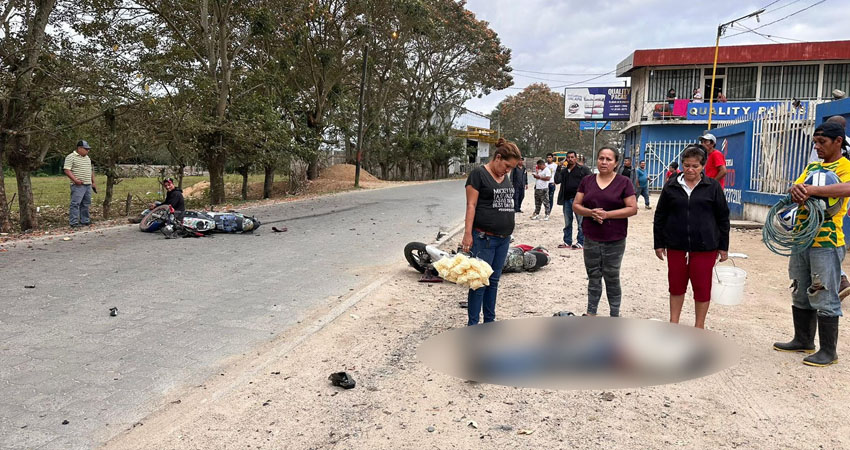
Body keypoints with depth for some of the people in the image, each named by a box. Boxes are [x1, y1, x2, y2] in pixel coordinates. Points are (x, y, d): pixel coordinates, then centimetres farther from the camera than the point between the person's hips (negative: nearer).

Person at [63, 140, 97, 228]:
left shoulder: (87, 158, 19)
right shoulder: (71, 157, -6)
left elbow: (91, 170, 26)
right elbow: (66, 170, -13)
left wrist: (93, 182, 20)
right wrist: (75, 180, -21)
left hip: (88, 185, 8)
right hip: (78, 185, -8)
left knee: (86, 204, 11)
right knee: (75, 204, -8)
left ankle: (85, 221, 17)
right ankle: (74, 222, -7)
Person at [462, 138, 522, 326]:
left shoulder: (505, 177, 15)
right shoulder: (479, 174, -8)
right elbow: (471, 205, -13)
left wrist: (508, 232, 17)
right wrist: (468, 234, -18)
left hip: (503, 238, 8)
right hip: (484, 238, -8)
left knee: (494, 281, 14)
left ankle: (490, 321, 24)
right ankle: (472, 324, 6)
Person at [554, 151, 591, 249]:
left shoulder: (583, 169, 0)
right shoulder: (564, 171, 14)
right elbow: (557, 180, 1)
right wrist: (559, 169, -4)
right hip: (567, 199, 6)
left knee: (581, 223, -3)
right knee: (567, 223, 12)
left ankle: (581, 243, 3)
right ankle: (567, 242, 21)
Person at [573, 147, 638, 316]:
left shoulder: (624, 182, -2)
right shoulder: (587, 181, 7)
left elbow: (632, 208, -7)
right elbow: (576, 205, 6)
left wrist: (607, 214, -17)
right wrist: (590, 212, -15)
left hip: (614, 241, -3)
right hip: (591, 239, 3)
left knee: (612, 278, 6)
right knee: (593, 277, 11)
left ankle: (615, 316, 18)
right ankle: (591, 313, 21)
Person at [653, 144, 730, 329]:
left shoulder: (713, 187, 1)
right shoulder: (671, 186, 4)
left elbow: (723, 218, 4)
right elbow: (660, 217, 7)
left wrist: (723, 247, 2)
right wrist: (658, 243, 4)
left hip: (704, 247, -1)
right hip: (676, 246, 2)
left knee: (702, 286, 6)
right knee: (676, 285, 10)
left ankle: (699, 326, 21)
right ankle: (673, 323, 25)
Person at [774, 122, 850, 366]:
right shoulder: (812, 166, 15)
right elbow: (796, 187, 6)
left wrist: (811, 190, -33)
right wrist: (795, 189, -17)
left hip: (826, 243, -8)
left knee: (824, 299, -2)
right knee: (800, 294, 16)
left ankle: (828, 351, 9)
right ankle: (803, 340, 29)